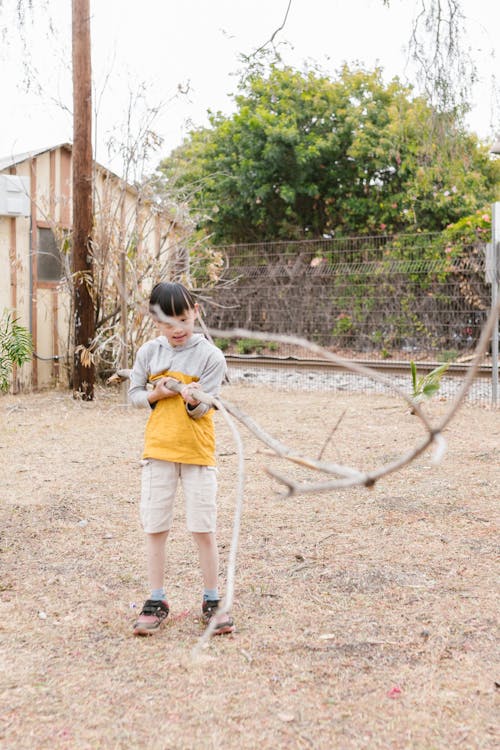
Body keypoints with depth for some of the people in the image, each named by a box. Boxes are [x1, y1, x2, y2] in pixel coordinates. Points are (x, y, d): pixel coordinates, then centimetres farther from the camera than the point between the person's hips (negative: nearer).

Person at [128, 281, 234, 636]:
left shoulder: (210, 356, -7)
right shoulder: (149, 352, 2)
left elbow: (203, 410, -10)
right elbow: (134, 394, 10)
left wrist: (192, 400, -32)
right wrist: (156, 395, -11)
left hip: (197, 451, -3)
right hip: (158, 449, 3)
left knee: (204, 529, 2)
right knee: (155, 528, 7)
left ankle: (212, 601, 16)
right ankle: (157, 601, 20)